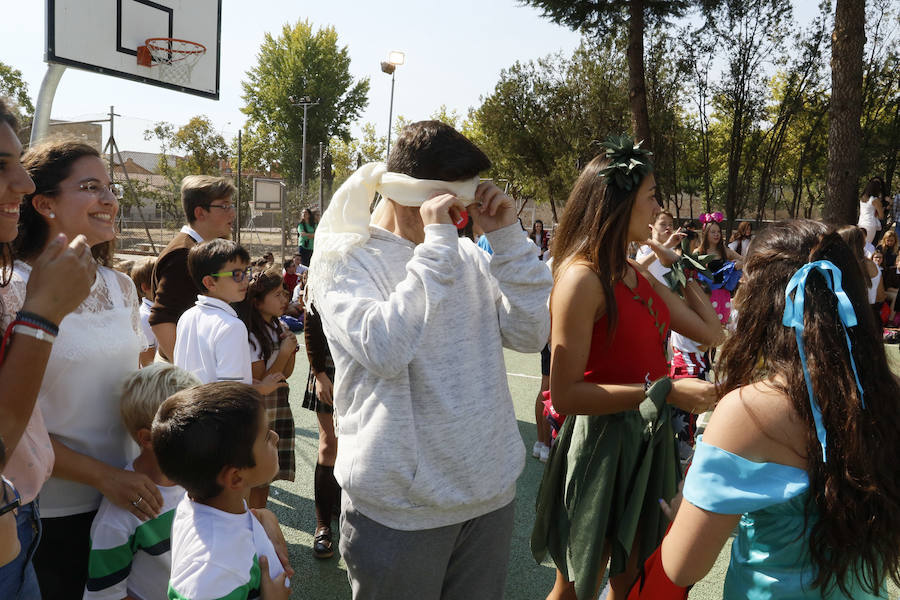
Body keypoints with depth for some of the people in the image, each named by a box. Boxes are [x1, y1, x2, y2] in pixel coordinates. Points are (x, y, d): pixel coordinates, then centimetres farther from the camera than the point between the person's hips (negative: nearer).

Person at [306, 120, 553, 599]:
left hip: (489, 492, 5)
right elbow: (384, 351, -26)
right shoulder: (344, 259, -8)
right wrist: (437, 245, -22)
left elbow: (531, 335, -3)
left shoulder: (466, 254, 6)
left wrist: (507, 236, -8)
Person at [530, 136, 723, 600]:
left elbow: (711, 332, 11)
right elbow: (565, 395, -24)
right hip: (600, 443, -8)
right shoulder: (582, 278, -20)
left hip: (645, 441, 8)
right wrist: (663, 391, -25)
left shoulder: (637, 275, 7)